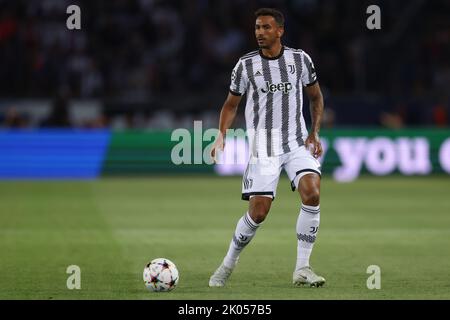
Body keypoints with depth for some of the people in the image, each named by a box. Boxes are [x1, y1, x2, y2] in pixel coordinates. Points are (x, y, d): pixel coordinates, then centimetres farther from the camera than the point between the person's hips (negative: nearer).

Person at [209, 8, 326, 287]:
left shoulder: (300, 59, 2)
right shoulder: (246, 65, -1)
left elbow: (316, 97, 14)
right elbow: (231, 104, 9)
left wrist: (315, 133, 2)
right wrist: (221, 136, -6)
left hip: (297, 142, 1)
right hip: (263, 146, -1)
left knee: (312, 193, -22)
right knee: (258, 212, -8)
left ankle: (302, 268, -12)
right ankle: (229, 264, 18)